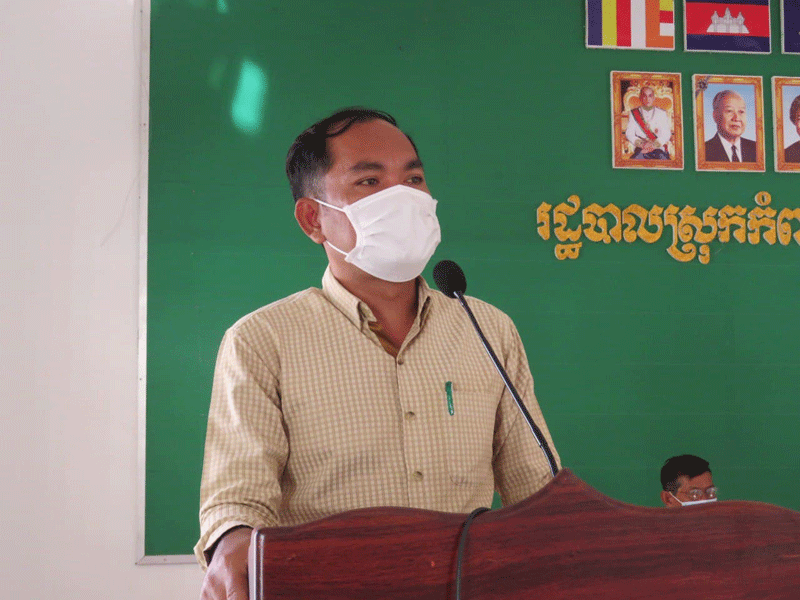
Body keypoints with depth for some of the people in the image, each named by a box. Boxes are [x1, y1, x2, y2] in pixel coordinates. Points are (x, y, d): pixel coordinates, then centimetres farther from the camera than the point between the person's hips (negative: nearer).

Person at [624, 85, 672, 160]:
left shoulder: (662, 113, 14)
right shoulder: (634, 113, 14)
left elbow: (666, 134, 4)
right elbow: (629, 133, 5)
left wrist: (654, 144, -15)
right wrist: (641, 143, -14)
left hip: (658, 148, 0)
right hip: (641, 149, 0)